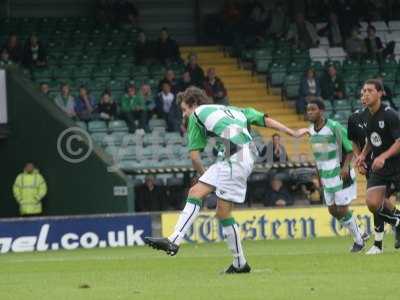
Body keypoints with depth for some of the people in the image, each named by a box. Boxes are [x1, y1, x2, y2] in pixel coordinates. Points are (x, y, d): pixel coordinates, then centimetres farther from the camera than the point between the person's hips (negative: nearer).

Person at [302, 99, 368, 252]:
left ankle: (359, 241, 14)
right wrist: (319, 174, 18)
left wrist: (346, 166, -25)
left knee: (342, 210, -5)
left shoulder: (334, 127, -17)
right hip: (326, 175, 7)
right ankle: (359, 234, 27)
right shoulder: (311, 130, 4)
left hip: (341, 174, -7)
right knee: (333, 210, 9)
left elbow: (351, 148, -13)